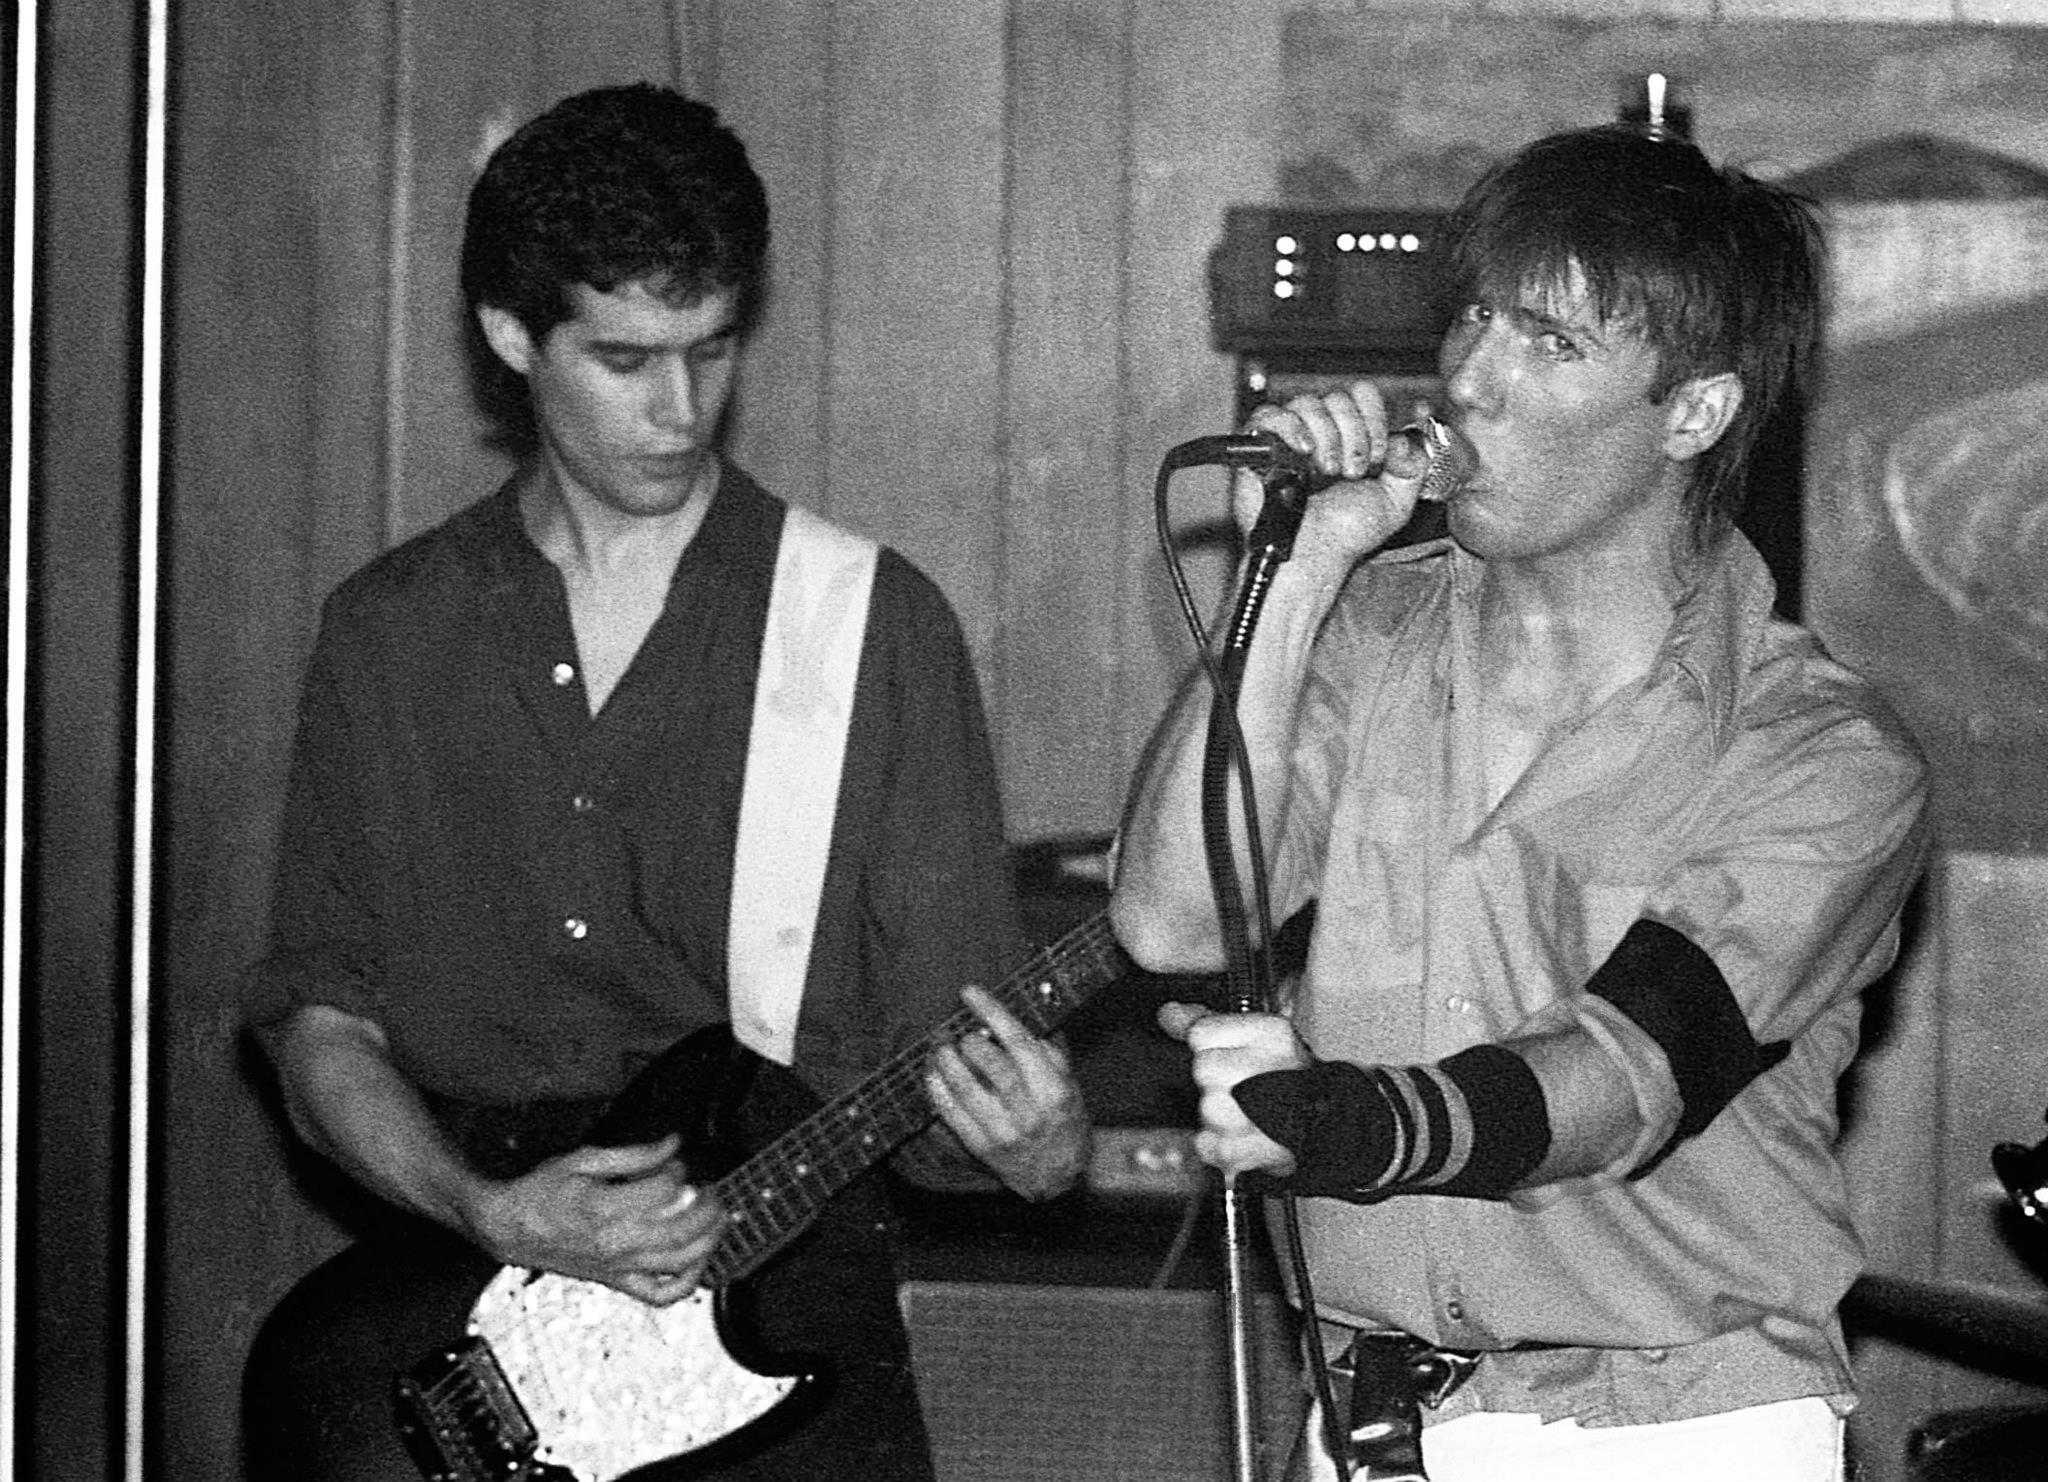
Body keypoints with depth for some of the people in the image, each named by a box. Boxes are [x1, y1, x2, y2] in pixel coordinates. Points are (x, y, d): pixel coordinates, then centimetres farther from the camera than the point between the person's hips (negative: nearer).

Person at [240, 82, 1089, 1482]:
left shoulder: (872, 622, 4)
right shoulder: (390, 632, 10)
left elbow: (946, 1039, 3)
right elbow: (319, 1014, 10)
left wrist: (1031, 1143, -20)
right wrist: (489, 1210, -8)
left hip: (779, 1266, -1)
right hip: (462, 1256, 2)